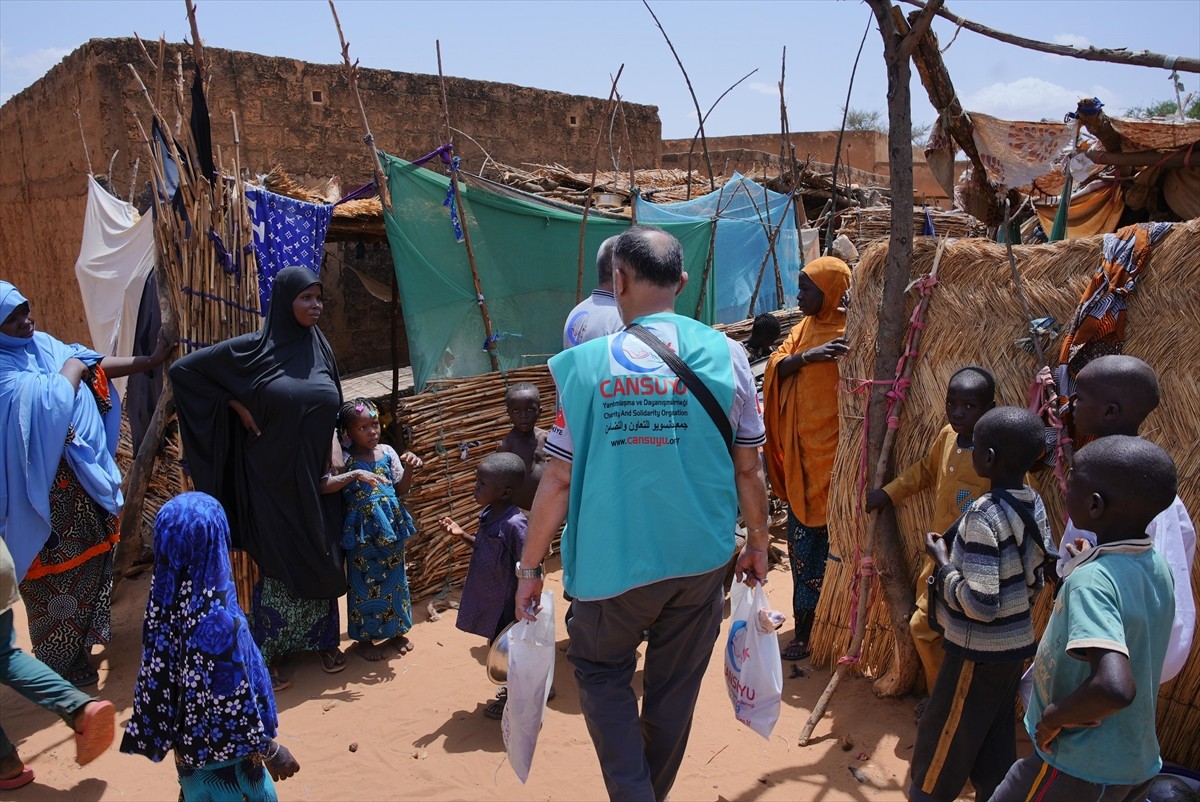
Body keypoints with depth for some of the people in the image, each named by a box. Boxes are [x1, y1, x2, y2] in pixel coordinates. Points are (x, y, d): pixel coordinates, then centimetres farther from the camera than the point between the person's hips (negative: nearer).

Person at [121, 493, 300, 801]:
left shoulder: (164, 596, -13)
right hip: (223, 744, -6)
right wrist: (271, 750, -13)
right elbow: (234, 699, -26)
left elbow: (157, 676, 0)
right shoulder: (215, 618, -34)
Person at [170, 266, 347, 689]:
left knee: (322, 559, 13)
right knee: (277, 561, 5)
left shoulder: (321, 349, 3)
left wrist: (334, 445, -4)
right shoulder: (252, 348, -10)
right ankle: (269, 652, 21)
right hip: (274, 478, -4)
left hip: (316, 476, 4)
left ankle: (323, 639, 30)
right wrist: (237, 406, -9)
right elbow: (182, 369, -5)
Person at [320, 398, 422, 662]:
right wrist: (355, 474, -33)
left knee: (394, 577, 15)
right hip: (362, 529, -4)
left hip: (391, 525, 4)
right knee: (365, 582, 8)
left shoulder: (387, 452, 1)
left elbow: (401, 490, 7)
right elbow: (322, 486, -27)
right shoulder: (343, 458, -11)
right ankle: (364, 638, 27)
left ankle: (395, 631, 34)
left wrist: (409, 469, -10)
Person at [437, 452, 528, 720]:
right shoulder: (488, 515, -2)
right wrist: (462, 534, 1)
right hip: (490, 600, 8)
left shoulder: (514, 524, -28)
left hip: (505, 604, -8)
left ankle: (513, 698, 33)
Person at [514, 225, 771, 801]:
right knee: (674, 688, 20)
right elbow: (748, 468, -1)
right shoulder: (725, 354, -6)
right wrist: (758, 543, 15)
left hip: (614, 559, -2)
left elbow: (559, 480, -8)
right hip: (701, 558, 2)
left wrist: (530, 567, 4)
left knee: (601, 671, 22)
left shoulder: (583, 364, -11)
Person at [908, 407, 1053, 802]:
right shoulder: (1034, 504, -1)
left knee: (946, 732, 12)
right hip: (1016, 640, 8)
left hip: (980, 649, -8)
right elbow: (1037, 579, 9)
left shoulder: (984, 515, -27)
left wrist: (942, 561, -17)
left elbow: (979, 604, -29)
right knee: (996, 735, 21)